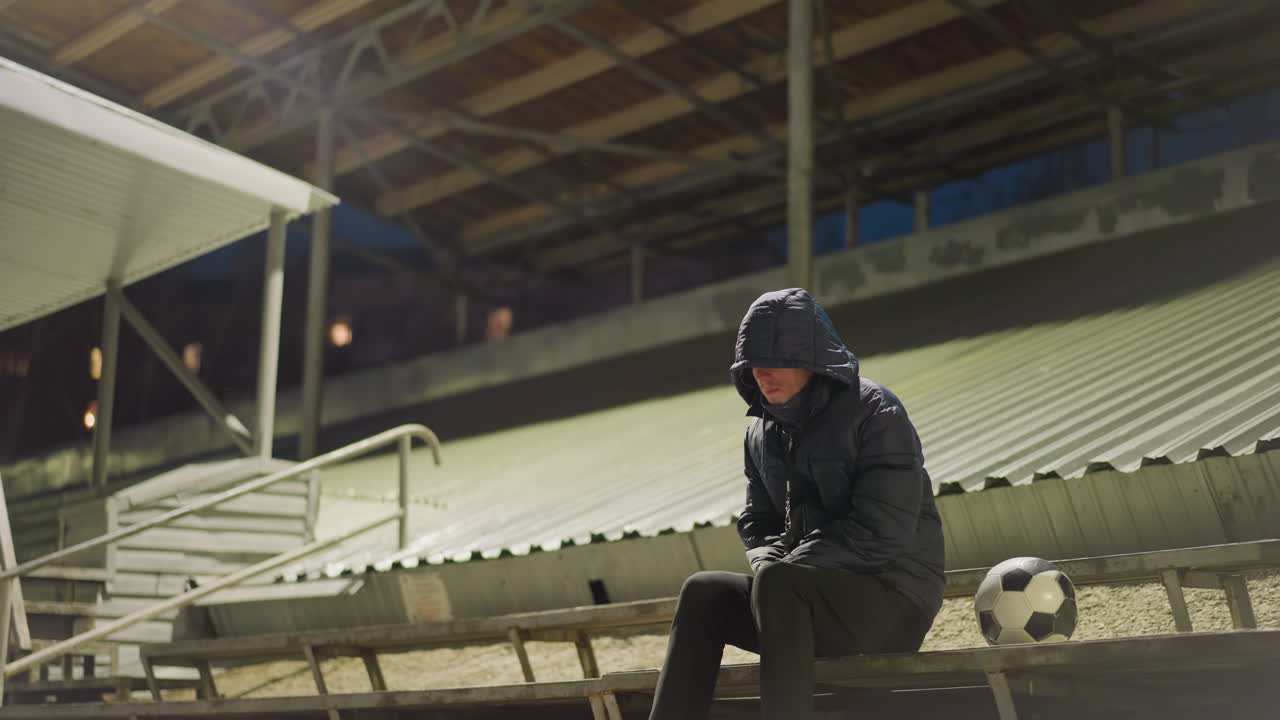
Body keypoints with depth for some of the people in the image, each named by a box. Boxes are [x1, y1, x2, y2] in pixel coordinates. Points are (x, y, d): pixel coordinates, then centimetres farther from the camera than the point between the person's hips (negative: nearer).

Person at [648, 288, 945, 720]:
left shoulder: (875, 413, -12)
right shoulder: (763, 432, 10)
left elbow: (882, 533, -19)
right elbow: (757, 523, 16)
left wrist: (778, 571, -18)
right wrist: (769, 564, -8)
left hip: (895, 602, -7)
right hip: (815, 601, 7)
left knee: (776, 582, -32)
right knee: (703, 593, -11)